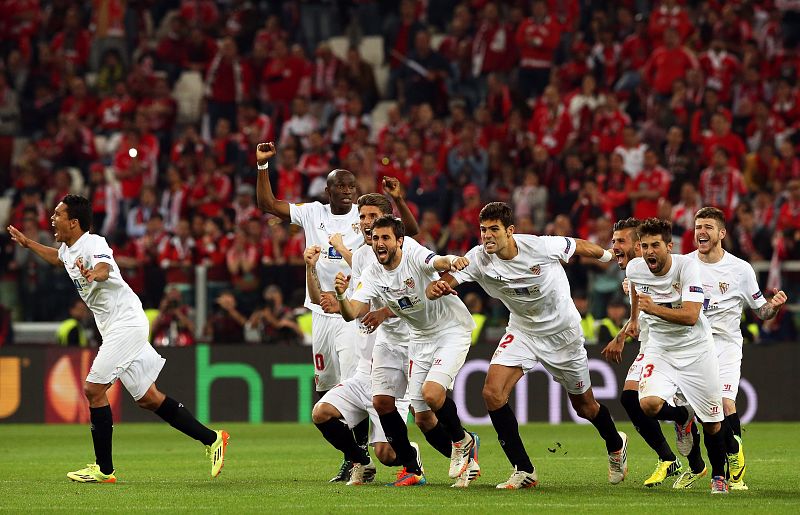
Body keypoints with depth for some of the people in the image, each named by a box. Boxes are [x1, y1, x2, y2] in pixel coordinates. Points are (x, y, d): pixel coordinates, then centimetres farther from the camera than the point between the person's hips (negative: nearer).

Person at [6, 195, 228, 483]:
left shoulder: (93, 244, -16)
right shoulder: (68, 249, 13)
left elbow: (104, 268, -40)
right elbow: (57, 258, 40)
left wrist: (95, 274, -61)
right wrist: (27, 243, 42)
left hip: (126, 324, -10)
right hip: (115, 329, 10)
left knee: (93, 389, -13)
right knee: (148, 399, 9)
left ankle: (104, 469, -7)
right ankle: (211, 439, 14)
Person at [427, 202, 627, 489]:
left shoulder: (540, 247, -27)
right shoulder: (478, 259, -21)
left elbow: (580, 247, -8)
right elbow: (437, 288, -28)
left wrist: (608, 256, 10)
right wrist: (437, 288, -53)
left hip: (563, 332, -2)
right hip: (522, 332, 2)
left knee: (584, 406, 12)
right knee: (492, 393, -19)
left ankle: (616, 446, 46)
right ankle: (524, 471, -7)